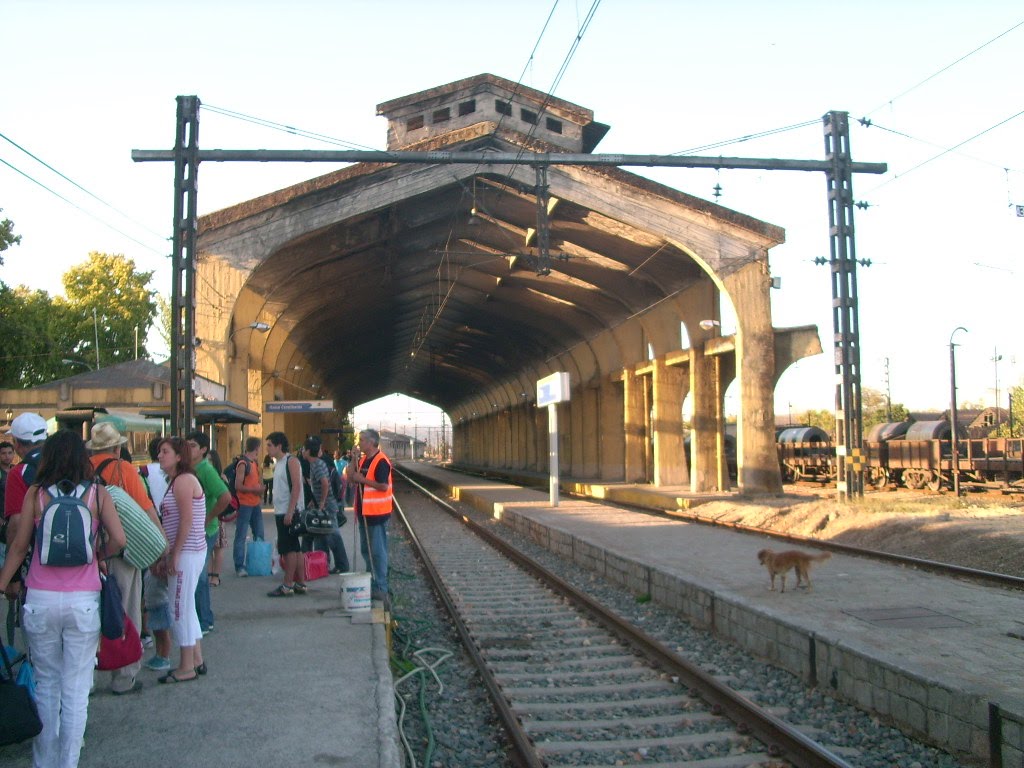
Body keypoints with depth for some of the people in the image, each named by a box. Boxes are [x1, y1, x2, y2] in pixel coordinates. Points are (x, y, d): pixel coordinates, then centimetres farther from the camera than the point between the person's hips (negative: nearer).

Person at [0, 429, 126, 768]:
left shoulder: (36, 493, 0)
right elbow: (118, 540, -9)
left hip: (41, 600, 2)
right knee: (76, 691, 7)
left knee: (46, 686, 18)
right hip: (83, 601, -1)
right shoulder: (97, 493, -2)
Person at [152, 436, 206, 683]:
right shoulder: (178, 481, 17)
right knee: (186, 608, 15)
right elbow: (172, 525, 15)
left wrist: (174, 556, -18)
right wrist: (164, 558, 13)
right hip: (187, 553, 10)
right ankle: (197, 660, 24)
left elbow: (186, 521, -20)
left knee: (180, 609, -3)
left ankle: (186, 668, 6)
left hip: (187, 553, -10)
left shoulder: (183, 480, -13)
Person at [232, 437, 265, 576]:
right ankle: (239, 566, -1)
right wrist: (254, 489, -24)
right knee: (241, 536, -4)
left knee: (259, 535, 14)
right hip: (244, 504, -9)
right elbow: (238, 486, -18)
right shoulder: (242, 464, -13)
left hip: (255, 504, 9)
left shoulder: (255, 463, 14)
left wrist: (261, 487, 0)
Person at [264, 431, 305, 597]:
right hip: (281, 512, 9)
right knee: (295, 549, 11)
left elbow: (296, 487, -18)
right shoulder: (278, 463, 16)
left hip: (289, 512, -9)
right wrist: (279, 511, 14)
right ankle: (299, 584, 16)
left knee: (289, 549, -6)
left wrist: (290, 512, -22)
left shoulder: (291, 461, -11)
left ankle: (287, 586, -3)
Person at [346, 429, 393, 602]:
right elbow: (352, 480, 14)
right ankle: (372, 582, 26)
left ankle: (381, 588, 2)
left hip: (377, 513, -9)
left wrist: (362, 479, -18)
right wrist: (353, 462, 1)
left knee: (378, 551, -4)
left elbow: (383, 486, -22)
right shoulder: (363, 460, 13)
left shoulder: (381, 461, -15)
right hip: (364, 513, 9)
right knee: (366, 550, 15)